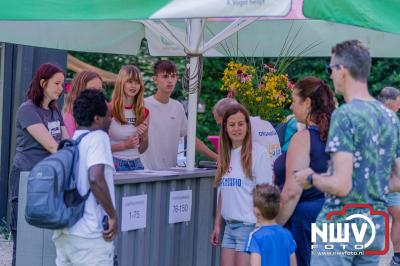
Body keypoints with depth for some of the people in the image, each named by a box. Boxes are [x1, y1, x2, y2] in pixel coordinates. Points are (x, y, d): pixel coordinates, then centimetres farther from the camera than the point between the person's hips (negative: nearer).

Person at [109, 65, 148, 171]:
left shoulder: (144, 112, 8)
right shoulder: (110, 110, -7)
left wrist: (143, 136, -2)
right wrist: (124, 145, -15)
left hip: (136, 164, 5)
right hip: (115, 164, -5)